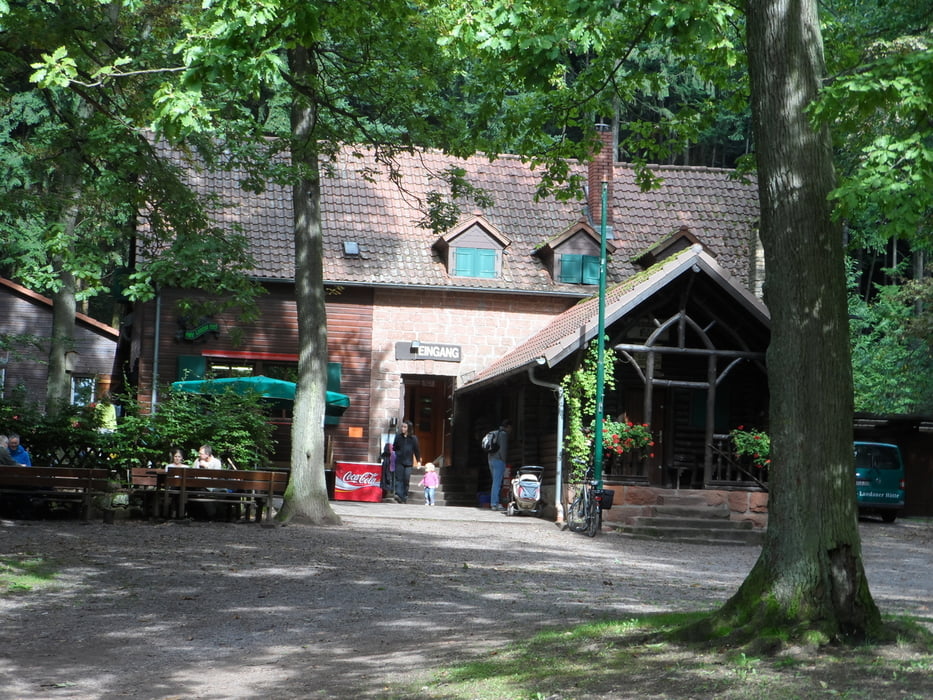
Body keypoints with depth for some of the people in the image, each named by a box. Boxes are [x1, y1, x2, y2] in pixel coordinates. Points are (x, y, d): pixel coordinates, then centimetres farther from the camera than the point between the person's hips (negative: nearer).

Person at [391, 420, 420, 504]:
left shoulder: (413, 438, 3)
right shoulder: (398, 437, 7)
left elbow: (417, 450, 8)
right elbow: (394, 447, 17)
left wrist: (418, 461, 7)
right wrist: (392, 448, -4)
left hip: (408, 462, -1)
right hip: (399, 461, 1)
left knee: (406, 479, -2)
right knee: (399, 478, -10)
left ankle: (405, 496, 6)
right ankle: (398, 494, -19)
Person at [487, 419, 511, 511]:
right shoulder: (503, 434, -9)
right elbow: (503, 449, -17)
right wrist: (504, 460, -10)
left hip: (491, 459, 9)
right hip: (499, 460, -9)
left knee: (495, 483, 13)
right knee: (497, 483, -10)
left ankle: (493, 503, 13)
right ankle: (495, 504, -12)